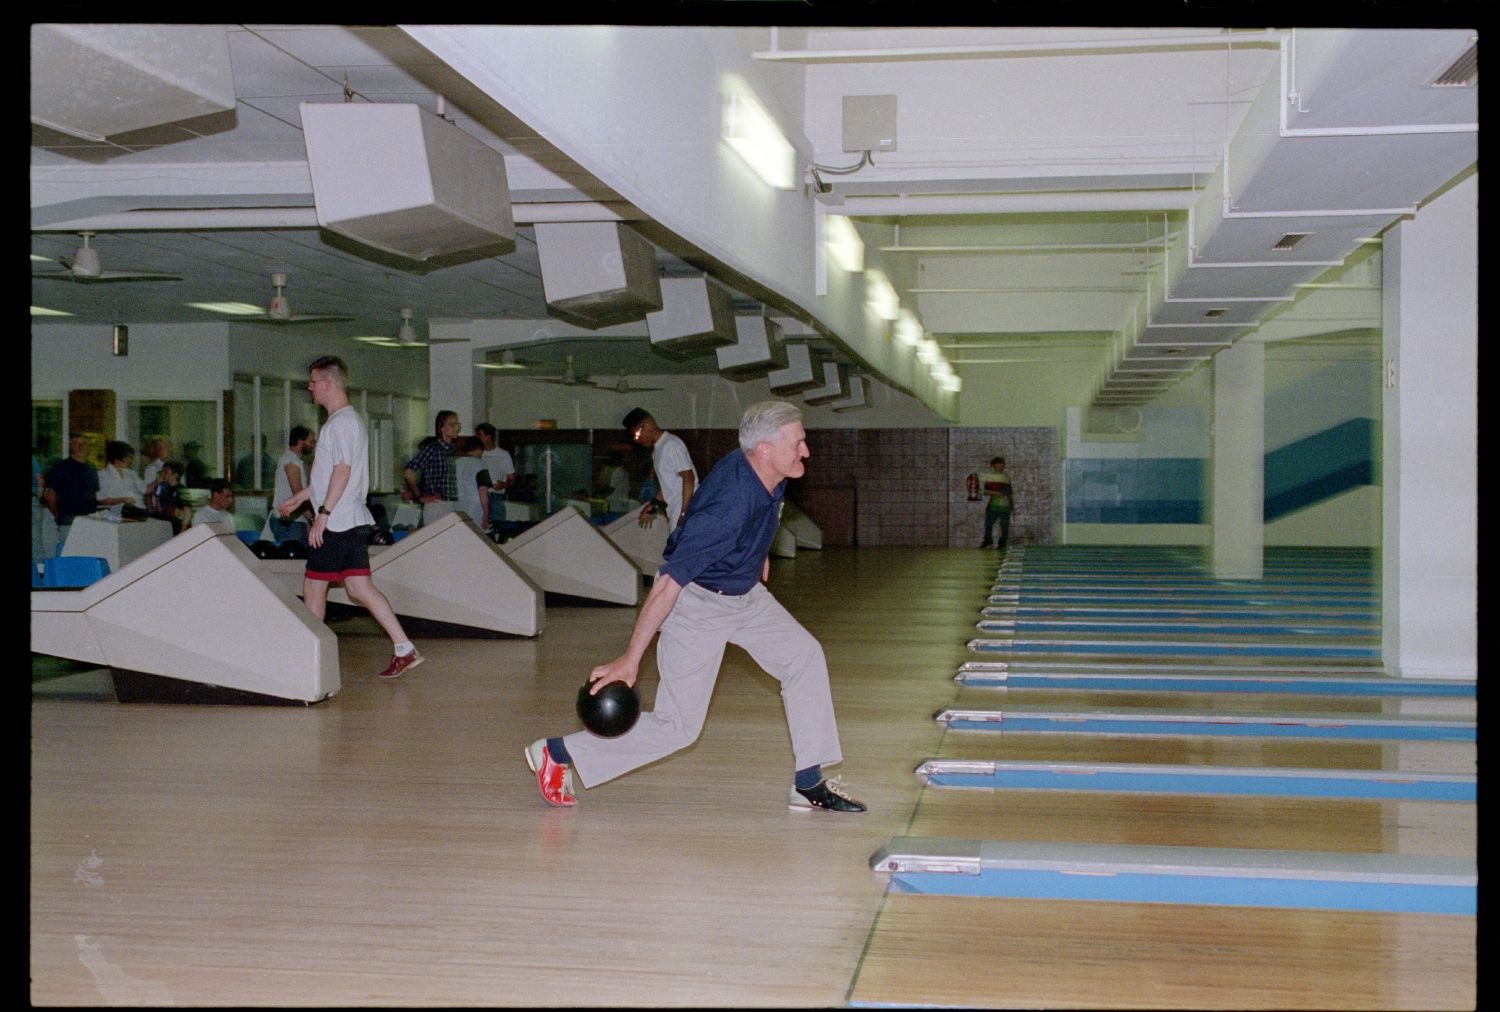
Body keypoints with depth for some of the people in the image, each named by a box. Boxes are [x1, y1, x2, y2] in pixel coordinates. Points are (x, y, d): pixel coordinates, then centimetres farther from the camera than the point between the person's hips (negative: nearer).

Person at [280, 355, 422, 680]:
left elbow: (342, 471, -20)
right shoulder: (346, 420, 20)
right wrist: (300, 498, 32)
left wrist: (323, 514, -22)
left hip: (337, 522, -9)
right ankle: (404, 649, -2)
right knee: (359, 586, 4)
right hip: (353, 520, 9)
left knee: (313, 584, 1)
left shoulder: (341, 422, -12)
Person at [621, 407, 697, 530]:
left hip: (686, 510, -9)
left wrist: (684, 514, -22)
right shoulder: (658, 448, 16)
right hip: (674, 510, 9)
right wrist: (654, 506, 20)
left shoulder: (671, 445, -14)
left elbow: (689, 478, -19)